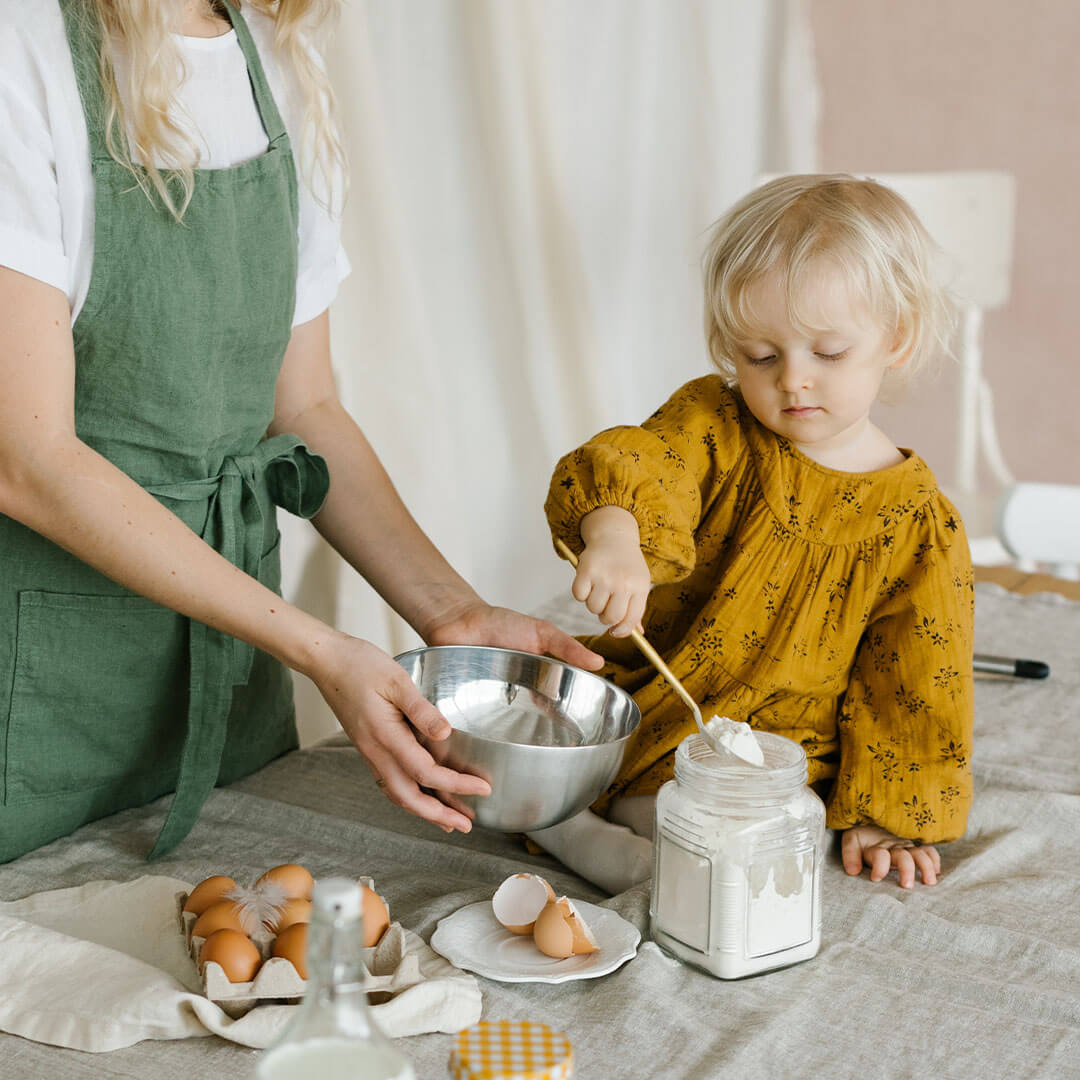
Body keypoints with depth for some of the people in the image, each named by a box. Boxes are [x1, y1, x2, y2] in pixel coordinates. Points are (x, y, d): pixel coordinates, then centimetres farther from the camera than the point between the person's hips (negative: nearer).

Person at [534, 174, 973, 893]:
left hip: (768, 754, -2)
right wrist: (613, 536, -50)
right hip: (639, 697, 2)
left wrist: (886, 815, -6)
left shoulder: (917, 523, -8)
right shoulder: (713, 424, -6)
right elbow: (630, 466, -27)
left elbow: (914, 683, -2)